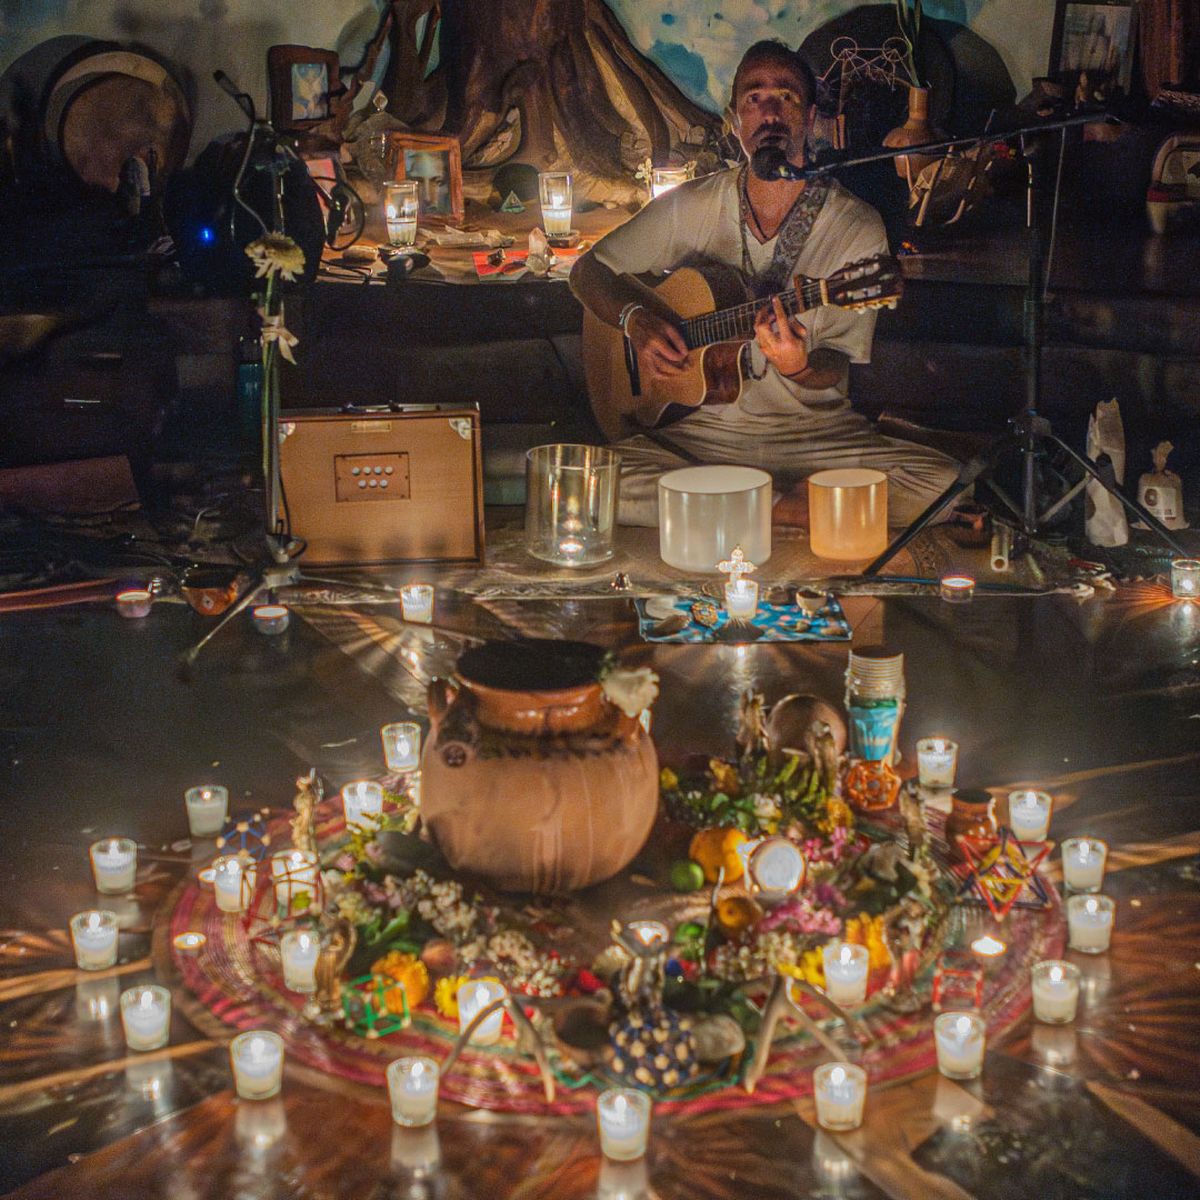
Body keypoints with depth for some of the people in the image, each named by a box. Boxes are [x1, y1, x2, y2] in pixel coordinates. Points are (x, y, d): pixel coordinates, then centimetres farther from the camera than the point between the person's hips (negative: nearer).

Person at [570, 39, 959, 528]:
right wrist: (636, 319, -11)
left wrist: (801, 368, -29)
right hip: (702, 429, 1)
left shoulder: (857, 228, -5)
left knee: (942, 483, -25)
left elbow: (837, 366, -4)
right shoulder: (691, 207, 1)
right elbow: (588, 270, 10)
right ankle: (788, 505, -13)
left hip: (816, 432, -1)